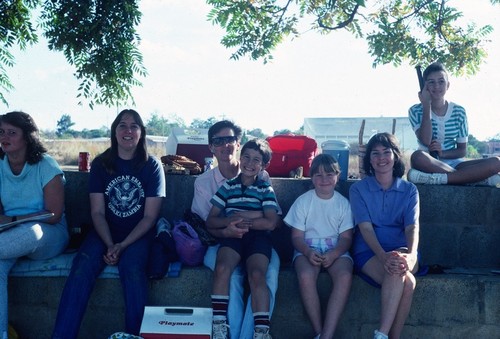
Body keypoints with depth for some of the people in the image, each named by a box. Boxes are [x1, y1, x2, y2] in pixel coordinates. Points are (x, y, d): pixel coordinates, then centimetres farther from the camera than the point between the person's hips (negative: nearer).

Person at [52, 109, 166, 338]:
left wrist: (122, 246, -16)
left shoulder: (152, 166, 0)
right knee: (83, 266, -27)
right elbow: (97, 212, 0)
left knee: (131, 266, -32)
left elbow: (150, 216, -4)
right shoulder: (100, 164, 5)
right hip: (105, 232, 2)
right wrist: (110, 245, -17)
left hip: (138, 234, -1)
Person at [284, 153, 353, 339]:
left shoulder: (343, 203, 6)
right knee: (306, 276, -35)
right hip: (308, 249, -1)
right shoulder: (303, 201, 3)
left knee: (345, 276, -33)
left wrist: (333, 254, -20)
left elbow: (346, 237, 2)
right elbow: (297, 236, 1)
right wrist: (308, 252, -21)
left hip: (336, 250, 1)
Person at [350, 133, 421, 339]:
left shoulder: (409, 190, 9)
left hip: (402, 250, 2)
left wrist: (410, 255, -29)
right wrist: (383, 255, -29)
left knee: (399, 270, -35)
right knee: (406, 281, -33)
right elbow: (365, 227, -9)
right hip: (369, 252, -2)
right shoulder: (358, 189, 4)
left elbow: (412, 227, -6)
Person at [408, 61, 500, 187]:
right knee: (417, 156, -39)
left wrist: (443, 153, -15)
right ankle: (483, 179, -32)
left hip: (453, 163, 3)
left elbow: (462, 151, 6)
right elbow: (425, 141, -16)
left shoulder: (459, 111, 6)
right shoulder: (416, 111, 1)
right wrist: (426, 105, -13)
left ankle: (436, 178, -36)